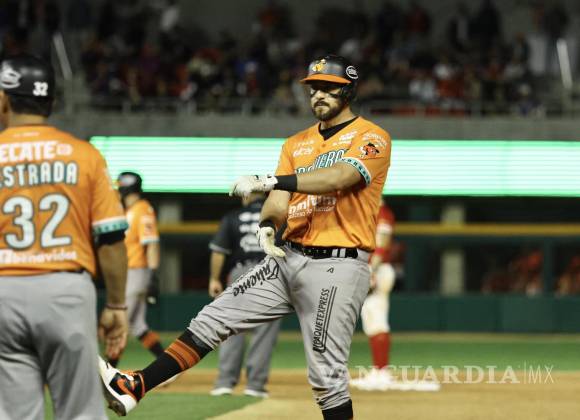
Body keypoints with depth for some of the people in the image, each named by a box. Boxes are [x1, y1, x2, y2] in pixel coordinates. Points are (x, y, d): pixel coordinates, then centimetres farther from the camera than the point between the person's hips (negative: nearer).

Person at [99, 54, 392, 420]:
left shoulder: (371, 138, -5)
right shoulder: (296, 143, 18)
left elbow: (338, 177, -24)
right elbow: (279, 203, 8)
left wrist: (267, 182, -32)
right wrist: (267, 227, -18)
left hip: (337, 268, -7)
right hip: (288, 258, 7)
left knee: (327, 375, -8)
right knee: (214, 319, -1)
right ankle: (135, 388, -4)